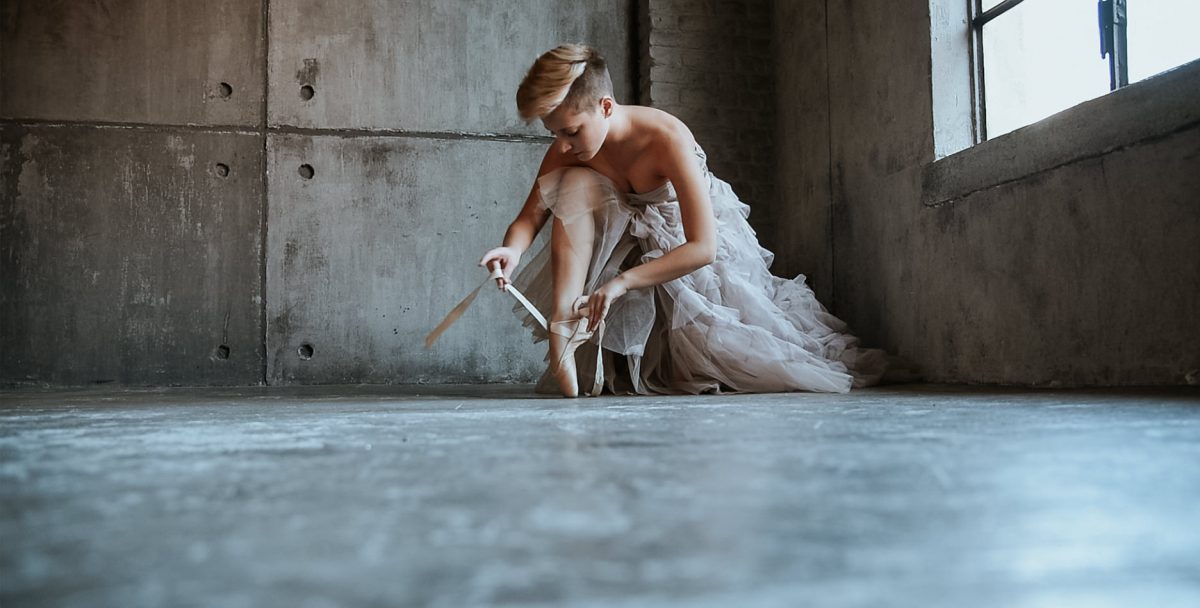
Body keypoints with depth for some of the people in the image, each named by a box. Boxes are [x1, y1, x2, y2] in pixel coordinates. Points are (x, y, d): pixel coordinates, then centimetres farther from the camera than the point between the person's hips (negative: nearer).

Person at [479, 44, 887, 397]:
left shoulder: (667, 138, -35)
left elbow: (703, 248, -38)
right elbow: (530, 217, -16)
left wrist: (623, 281, -47)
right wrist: (513, 250, -41)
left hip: (691, 247, -4)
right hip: (630, 239, 4)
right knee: (575, 185, -26)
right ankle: (563, 330, -29)